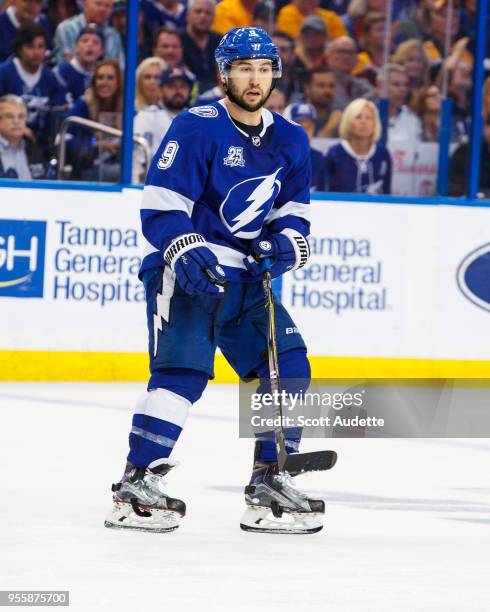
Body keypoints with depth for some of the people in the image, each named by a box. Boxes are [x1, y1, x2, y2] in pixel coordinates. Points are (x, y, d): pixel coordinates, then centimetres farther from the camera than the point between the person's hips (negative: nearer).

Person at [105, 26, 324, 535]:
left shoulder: (290, 141, 9)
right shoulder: (197, 129, -12)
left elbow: (293, 209, 18)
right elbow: (160, 207, -14)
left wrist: (287, 242, -3)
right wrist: (188, 253, -28)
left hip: (246, 274, 7)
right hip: (184, 270, -7)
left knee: (289, 368, 1)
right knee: (184, 369, -19)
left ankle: (268, 481, 11)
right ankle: (136, 483, -16)